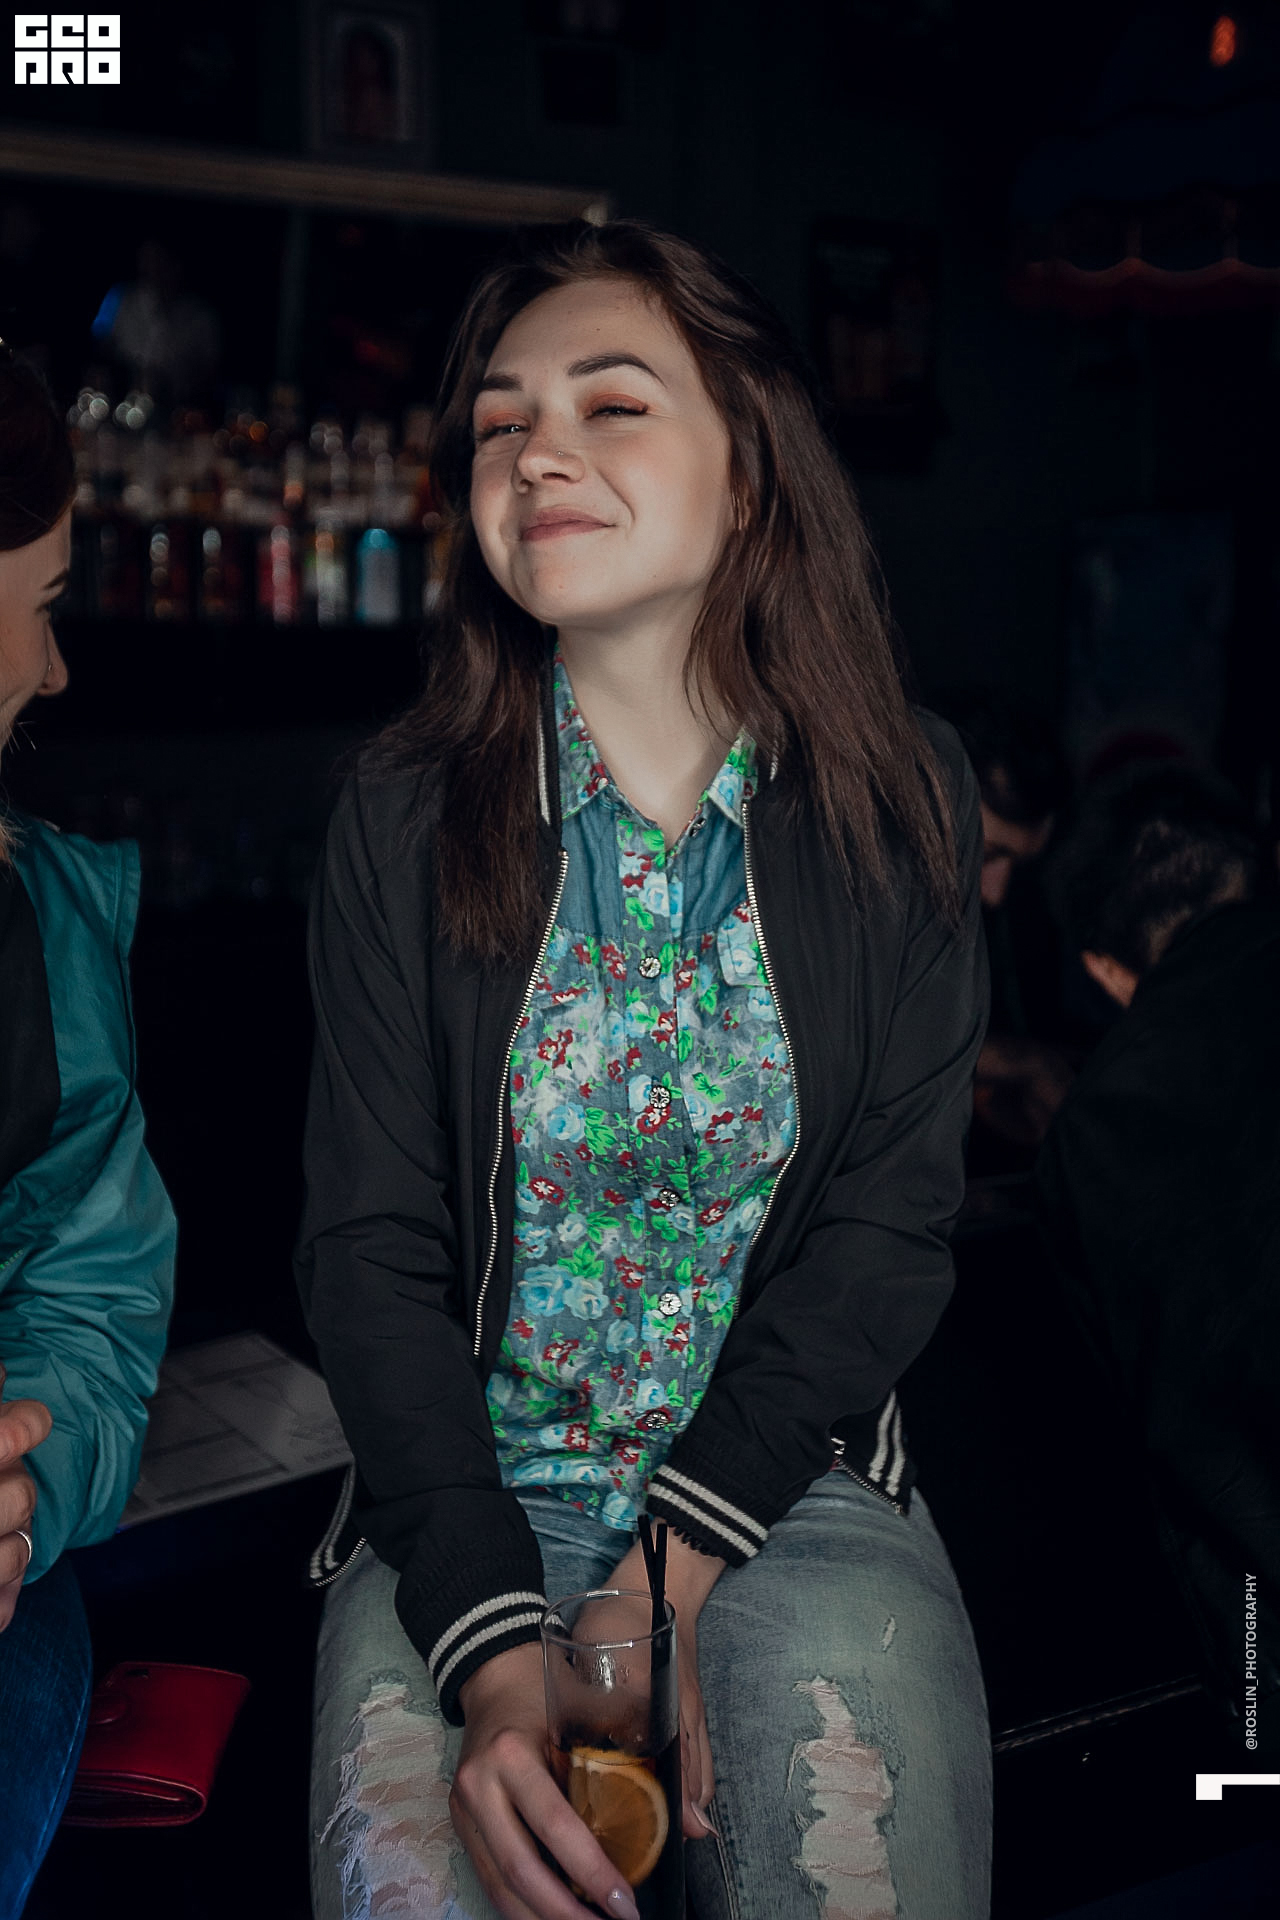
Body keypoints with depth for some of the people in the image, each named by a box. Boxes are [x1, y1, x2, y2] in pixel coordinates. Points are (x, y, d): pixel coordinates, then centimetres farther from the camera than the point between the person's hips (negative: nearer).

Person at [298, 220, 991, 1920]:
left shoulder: (898, 803, -2)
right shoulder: (407, 821, -3)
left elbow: (888, 1222, -4)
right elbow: (371, 1248, -6)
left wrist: (677, 1565, -14)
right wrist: (495, 1650, -19)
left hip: (785, 1477, 1)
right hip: (464, 1494, 0)